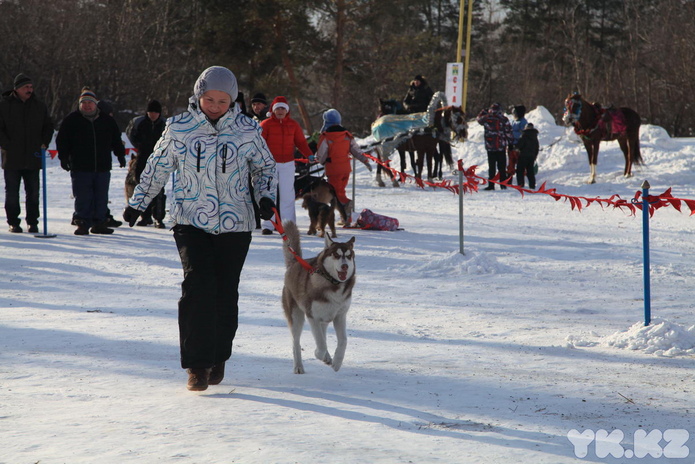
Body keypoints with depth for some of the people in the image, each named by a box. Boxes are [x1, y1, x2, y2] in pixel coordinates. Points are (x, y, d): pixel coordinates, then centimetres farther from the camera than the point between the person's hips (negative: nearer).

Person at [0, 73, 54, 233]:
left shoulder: (39, 106, 8)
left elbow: (48, 126, 17)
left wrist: (44, 143, 3)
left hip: (33, 158, 2)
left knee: (33, 193, 5)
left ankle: (33, 222, 13)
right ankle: (13, 222, 12)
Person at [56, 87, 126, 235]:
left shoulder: (107, 121, 11)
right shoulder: (71, 120, 3)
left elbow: (116, 140, 20)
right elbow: (62, 140, 3)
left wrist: (120, 155, 15)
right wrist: (64, 158, -5)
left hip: (103, 167, 3)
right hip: (80, 168, -3)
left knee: (101, 197, 6)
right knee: (83, 198, -4)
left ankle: (99, 223, 14)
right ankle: (82, 224, 3)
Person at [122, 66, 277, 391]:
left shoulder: (247, 130, 0)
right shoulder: (178, 128, -1)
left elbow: (266, 166, 15)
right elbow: (157, 166, 13)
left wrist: (266, 197, -1)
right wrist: (137, 203, 16)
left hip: (234, 225, 1)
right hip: (191, 222, -1)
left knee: (225, 293, 3)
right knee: (198, 284, -18)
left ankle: (218, 358, 24)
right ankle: (197, 364, -13)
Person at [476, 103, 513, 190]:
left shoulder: (486, 118, -5)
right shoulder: (504, 119, -5)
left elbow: (479, 118, 17)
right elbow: (508, 132, -2)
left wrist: (485, 111, 25)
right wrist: (510, 142, 10)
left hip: (490, 147, 0)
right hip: (501, 147, 0)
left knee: (491, 167, 4)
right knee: (502, 167, 8)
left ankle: (491, 185, 1)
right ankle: (503, 184, 8)